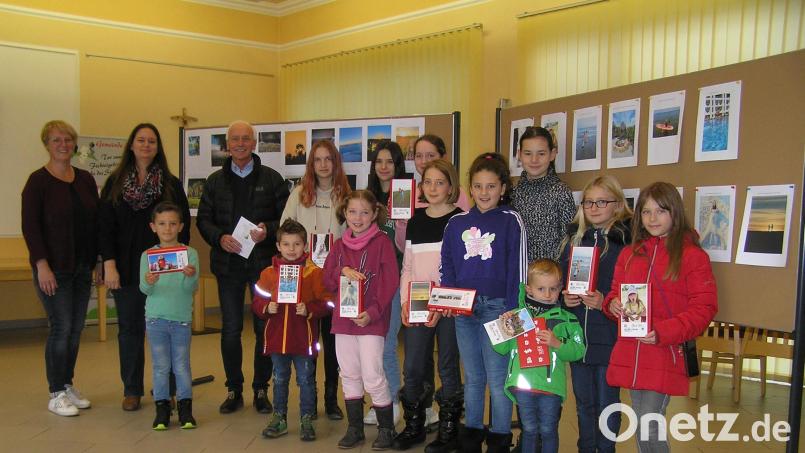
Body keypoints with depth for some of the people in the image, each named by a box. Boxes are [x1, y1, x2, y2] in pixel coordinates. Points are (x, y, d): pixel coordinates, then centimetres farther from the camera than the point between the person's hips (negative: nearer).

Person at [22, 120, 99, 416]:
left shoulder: (85, 179, 8)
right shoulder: (38, 180, -7)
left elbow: (95, 221, 11)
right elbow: (29, 226, -11)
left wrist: (99, 259, 6)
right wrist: (42, 265, -16)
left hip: (82, 267, 5)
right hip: (53, 268, -5)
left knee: (76, 329, 10)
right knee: (61, 327, -4)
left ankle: (67, 385, 24)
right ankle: (56, 395, 9)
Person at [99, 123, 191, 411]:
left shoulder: (171, 184, 4)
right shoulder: (115, 183, 6)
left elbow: (183, 225, 2)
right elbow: (105, 226, 1)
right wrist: (109, 265, -8)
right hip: (127, 268, 1)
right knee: (130, 329, 8)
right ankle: (132, 390, 20)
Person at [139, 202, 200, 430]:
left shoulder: (190, 253, -4)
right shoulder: (148, 255, -1)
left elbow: (191, 289, -10)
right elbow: (145, 290, -7)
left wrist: (191, 277, -32)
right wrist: (148, 282, -30)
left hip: (182, 318, 0)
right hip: (156, 317, 1)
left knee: (182, 365, 8)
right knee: (161, 365, 8)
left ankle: (185, 406, 19)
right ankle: (162, 407, 19)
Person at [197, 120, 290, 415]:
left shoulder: (272, 178, 3)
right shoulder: (215, 181, 10)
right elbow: (203, 219, 8)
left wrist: (268, 231, -17)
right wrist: (220, 238, -11)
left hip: (264, 263, -2)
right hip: (228, 264, 2)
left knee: (265, 327, 4)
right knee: (230, 329, 7)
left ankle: (261, 390, 18)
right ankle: (233, 390, 20)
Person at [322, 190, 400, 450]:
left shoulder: (382, 243, -5)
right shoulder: (339, 245, 10)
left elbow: (390, 282, -9)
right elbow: (327, 281, 9)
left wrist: (372, 313, -17)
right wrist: (342, 271, -12)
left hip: (371, 321, -5)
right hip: (343, 320, 5)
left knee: (373, 377, -4)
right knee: (349, 376, 12)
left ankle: (386, 428, 14)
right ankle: (354, 428, 26)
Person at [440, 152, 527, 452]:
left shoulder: (510, 221, -3)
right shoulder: (457, 223, 9)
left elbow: (517, 269, -7)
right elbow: (446, 267, 11)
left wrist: (511, 311, -12)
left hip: (496, 308, -4)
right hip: (463, 311, 4)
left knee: (497, 379, 1)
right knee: (472, 377, 15)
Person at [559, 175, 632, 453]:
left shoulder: (626, 240, -9)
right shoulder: (574, 238, 7)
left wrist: (605, 301, -24)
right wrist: (564, 297, -4)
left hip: (609, 334, -5)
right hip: (577, 333, 5)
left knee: (606, 402, 9)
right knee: (583, 401, 18)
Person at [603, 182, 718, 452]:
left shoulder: (692, 255, -5)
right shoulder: (629, 254, 12)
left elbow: (703, 308, -9)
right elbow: (616, 292, 21)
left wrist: (662, 332, -19)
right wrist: (612, 304, -3)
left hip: (666, 357, -5)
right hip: (630, 355, 6)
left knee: (648, 428, -7)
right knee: (640, 428, 15)